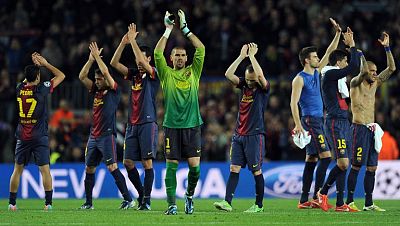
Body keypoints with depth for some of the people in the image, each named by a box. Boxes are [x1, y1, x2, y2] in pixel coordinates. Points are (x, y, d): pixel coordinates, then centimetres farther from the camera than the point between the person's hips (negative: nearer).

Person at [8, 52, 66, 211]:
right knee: (45, 169, -3)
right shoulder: (41, 89, -9)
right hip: (39, 137, -3)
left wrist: (35, 65, 24)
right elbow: (61, 76, 3)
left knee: (17, 169, 10)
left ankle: (12, 203, 10)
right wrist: (45, 64, 8)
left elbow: (27, 80, 27)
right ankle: (48, 203, -8)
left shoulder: (19, 89, 1)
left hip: (22, 137, 3)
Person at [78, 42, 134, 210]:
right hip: (93, 136, 7)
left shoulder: (114, 91, -4)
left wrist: (97, 56, -7)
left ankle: (128, 200, -14)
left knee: (112, 168, -14)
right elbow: (82, 77, 9)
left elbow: (106, 72, -17)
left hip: (107, 136, -7)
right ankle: (88, 203, 17)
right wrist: (91, 59, 0)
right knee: (89, 169, 9)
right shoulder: (96, 91, 14)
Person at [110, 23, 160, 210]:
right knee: (128, 162, 4)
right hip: (132, 124, 7)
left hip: (148, 123, -7)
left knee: (147, 162, -8)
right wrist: (123, 43, -2)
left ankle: (146, 200, -5)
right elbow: (114, 63, 8)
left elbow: (143, 62, -21)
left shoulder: (153, 74, -2)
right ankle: (141, 194, 18)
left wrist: (133, 40, -17)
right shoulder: (134, 74, 15)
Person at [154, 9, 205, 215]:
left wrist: (184, 29, 1)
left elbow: (201, 49, 1)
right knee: (171, 165, -3)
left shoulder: (193, 72, 9)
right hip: (172, 126, -1)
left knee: (195, 165, -6)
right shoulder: (166, 74, 6)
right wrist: (168, 30, -7)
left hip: (192, 126, 1)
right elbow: (157, 53, -7)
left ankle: (189, 195, 19)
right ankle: (171, 204, 1)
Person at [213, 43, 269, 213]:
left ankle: (259, 205, 9)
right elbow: (228, 74, -2)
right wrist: (242, 56, -7)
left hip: (255, 135, -5)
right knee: (234, 169, -1)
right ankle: (227, 202, -5)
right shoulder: (243, 85, 9)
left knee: (256, 171, 1)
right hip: (239, 135, 5)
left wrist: (251, 55, -17)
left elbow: (261, 75, -25)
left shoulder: (263, 89, -5)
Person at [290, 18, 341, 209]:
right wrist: (298, 125, -22)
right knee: (325, 156, -16)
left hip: (318, 120, 9)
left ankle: (304, 200, 8)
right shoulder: (300, 79, -9)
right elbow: (294, 103, -15)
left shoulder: (316, 72, 14)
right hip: (309, 121, -9)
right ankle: (316, 196, -16)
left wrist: (338, 33, 13)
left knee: (311, 159, 7)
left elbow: (330, 52, 20)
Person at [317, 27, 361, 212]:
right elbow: (353, 67, -17)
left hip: (343, 122, 10)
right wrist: (352, 46, -10)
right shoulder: (329, 74, -11)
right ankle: (323, 193, -1)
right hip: (335, 123, -10)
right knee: (342, 163, -15)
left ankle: (340, 204, 7)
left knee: (343, 164, 7)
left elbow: (356, 68, 33)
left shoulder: (338, 76, 17)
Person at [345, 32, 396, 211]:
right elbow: (363, 71, -27)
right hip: (359, 128, -7)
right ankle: (349, 201, -1)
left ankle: (369, 203, 9)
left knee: (372, 167, 6)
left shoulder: (374, 84, 14)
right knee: (356, 166, -6)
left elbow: (391, 68, 12)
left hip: (371, 128, 8)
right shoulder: (356, 83, -6)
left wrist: (387, 48, 4)